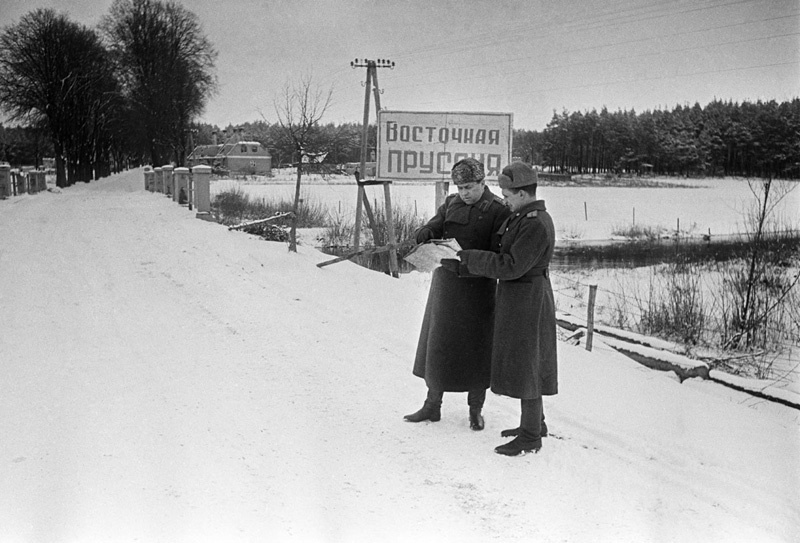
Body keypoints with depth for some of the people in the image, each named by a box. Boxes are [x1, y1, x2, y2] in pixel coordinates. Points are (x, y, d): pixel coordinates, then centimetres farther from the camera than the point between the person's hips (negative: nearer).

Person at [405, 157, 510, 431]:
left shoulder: (497, 211, -7)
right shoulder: (451, 204, 10)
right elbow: (435, 225, 1)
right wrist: (426, 233, -23)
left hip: (478, 287, -5)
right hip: (446, 284, 5)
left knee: (476, 348, 4)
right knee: (438, 344, 10)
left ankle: (475, 410, 20)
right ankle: (433, 405, 23)